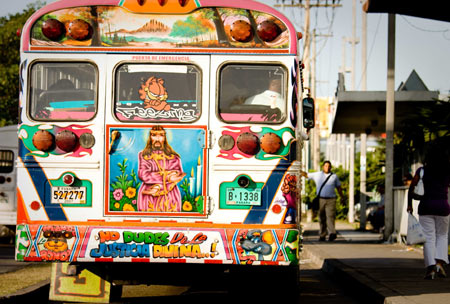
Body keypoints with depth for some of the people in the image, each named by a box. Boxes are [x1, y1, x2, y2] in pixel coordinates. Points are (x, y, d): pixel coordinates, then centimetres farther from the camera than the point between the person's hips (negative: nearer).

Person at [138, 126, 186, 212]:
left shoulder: (173, 156, 11)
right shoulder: (143, 155, 10)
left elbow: (178, 174, -3)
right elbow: (143, 174, -5)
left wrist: (159, 187, -16)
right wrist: (167, 177, -11)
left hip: (169, 198, 0)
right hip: (149, 199, 0)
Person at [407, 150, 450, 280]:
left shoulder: (422, 171, 3)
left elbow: (411, 188, 2)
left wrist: (409, 205, 9)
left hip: (426, 207, -1)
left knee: (429, 238, 1)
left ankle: (430, 268, -10)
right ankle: (440, 263, -3)